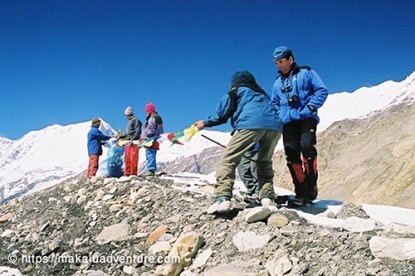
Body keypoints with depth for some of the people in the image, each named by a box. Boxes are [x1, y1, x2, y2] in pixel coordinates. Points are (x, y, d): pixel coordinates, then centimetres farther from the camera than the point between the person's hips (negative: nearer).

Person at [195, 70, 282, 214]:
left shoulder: (236, 92, 22)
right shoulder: (262, 93, 38)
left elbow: (221, 115, 19)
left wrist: (205, 123, 36)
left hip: (251, 124, -5)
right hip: (274, 125, 6)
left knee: (228, 160, -3)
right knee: (265, 162, 24)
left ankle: (223, 199, -18)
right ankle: (266, 197, 12)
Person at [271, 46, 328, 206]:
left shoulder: (306, 73, 9)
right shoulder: (278, 83, 22)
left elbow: (322, 91, 2)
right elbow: (275, 104, 29)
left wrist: (310, 107, -11)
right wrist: (278, 116, 9)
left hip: (306, 118, -4)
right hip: (288, 122, 5)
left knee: (307, 147, -26)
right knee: (292, 157, -4)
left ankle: (311, 185, -9)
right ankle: (302, 194, 3)